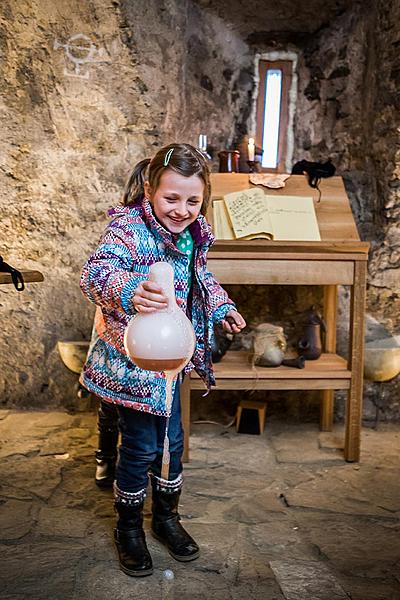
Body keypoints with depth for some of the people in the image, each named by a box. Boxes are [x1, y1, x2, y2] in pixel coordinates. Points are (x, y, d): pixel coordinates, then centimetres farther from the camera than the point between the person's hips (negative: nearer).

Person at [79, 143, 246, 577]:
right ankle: (128, 529, 29)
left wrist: (222, 308, 8)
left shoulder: (193, 233, 1)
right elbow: (96, 272, -41)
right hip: (131, 361, -7)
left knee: (171, 440, 17)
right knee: (140, 447, 3)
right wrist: (130, 291, -60)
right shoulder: (129, 229, -23)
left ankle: (166, 516, 40)